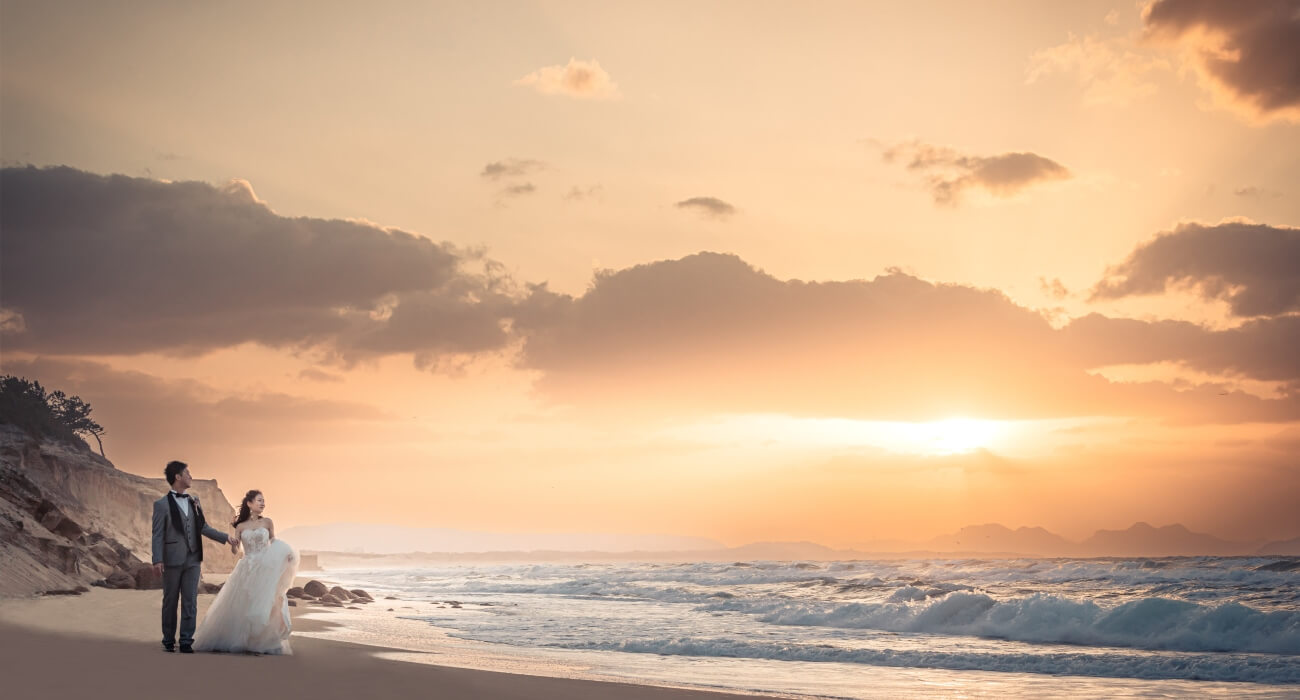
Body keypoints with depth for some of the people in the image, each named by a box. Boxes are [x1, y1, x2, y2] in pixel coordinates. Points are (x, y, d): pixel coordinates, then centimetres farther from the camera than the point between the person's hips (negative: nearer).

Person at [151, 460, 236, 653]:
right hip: (173, 559, -4)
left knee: (190, 601, 2)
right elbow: (158, 534, -7)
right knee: (170, 601, 6)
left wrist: (226, 538, 15)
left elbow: (203, 527, 18)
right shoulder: (162, 504, -4)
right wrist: (157, 560, -15)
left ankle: (186, 641, 5)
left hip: (193, 559, 4)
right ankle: (168, 641, 16)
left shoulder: (194, 501, 12)